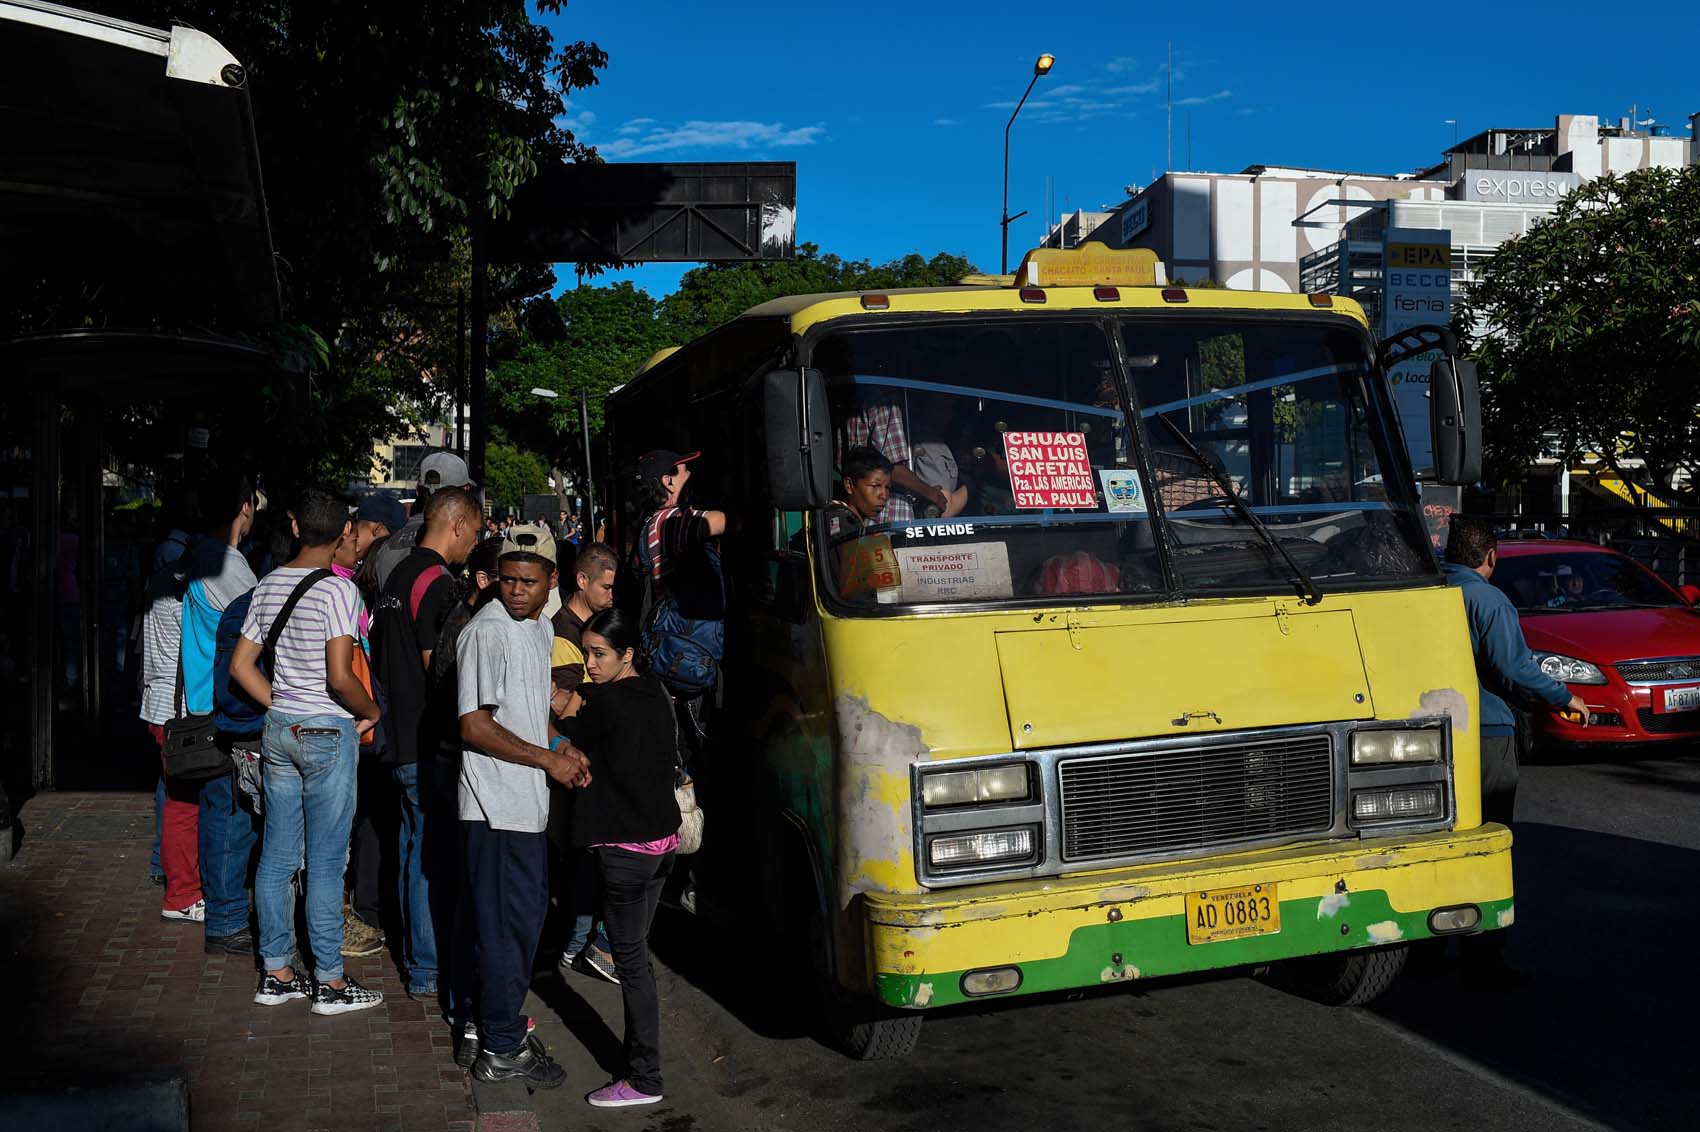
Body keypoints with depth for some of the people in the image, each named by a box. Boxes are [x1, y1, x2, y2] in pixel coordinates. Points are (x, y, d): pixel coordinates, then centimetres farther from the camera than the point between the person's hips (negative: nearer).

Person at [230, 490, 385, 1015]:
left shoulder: (269, 584, 7)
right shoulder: (336, 588, -15)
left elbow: (241, 665, 11)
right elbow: (339, 678, -21)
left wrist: (282, 710, 15)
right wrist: (372, 711, -4)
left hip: (279, 730, 7)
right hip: (328, 734, -7)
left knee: (277, 855, 12)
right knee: (326, 862, 0)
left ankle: (275, 973, 21)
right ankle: (330, 982, 9)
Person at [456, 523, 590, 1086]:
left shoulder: (540, 628, 12)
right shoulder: (487, 631, -17)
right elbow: (474, 727, -20)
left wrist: (564, 748, 7)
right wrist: (548, 759, -16)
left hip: (525, 802, 9)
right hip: (497, 803, -9)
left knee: (511, 916, 17)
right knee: (511, 923, -1)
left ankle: (484, 1026, 31)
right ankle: (501, 1050, 11)